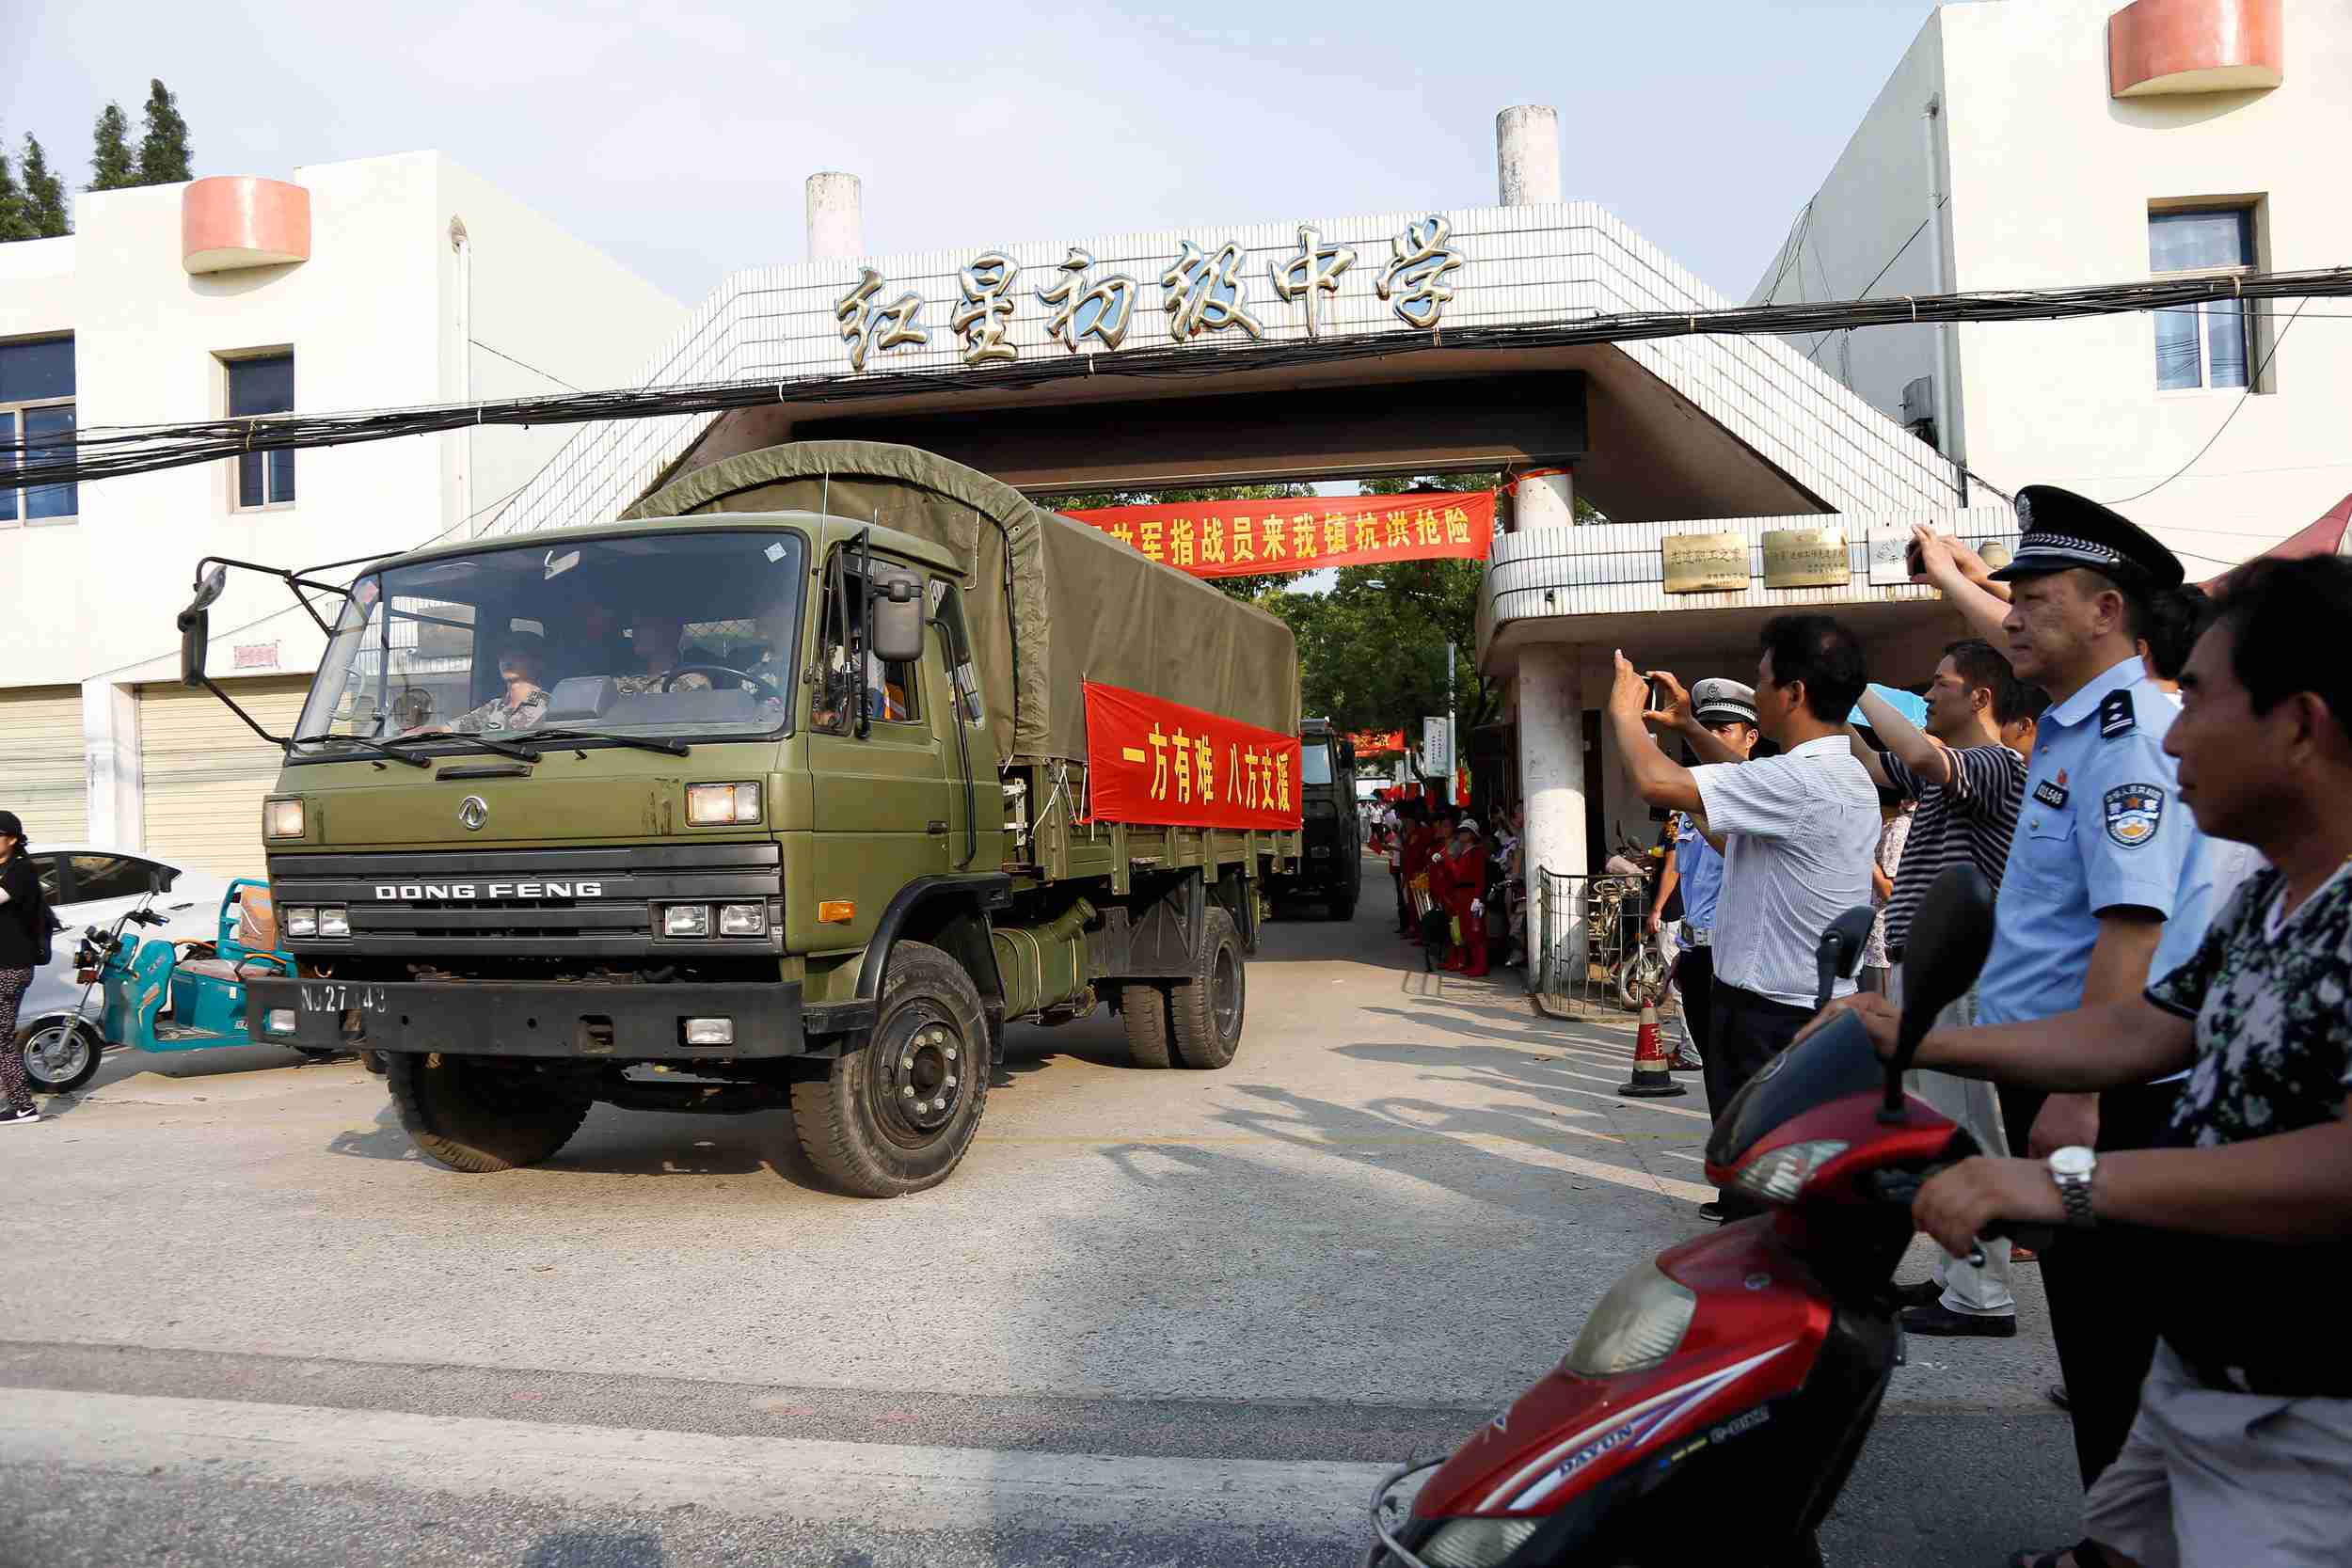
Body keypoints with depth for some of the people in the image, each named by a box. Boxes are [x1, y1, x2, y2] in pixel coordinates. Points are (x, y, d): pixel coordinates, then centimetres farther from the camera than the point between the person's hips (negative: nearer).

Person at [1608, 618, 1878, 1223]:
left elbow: (1655, 781, -28)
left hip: (1768, 1017, -10)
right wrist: (1691, 727, 24)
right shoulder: (1848, 777, 8)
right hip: (1823, 1007, 10)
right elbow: (1757, 788, 29)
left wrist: (1625, 713, -9)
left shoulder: (1800, 780, -24)